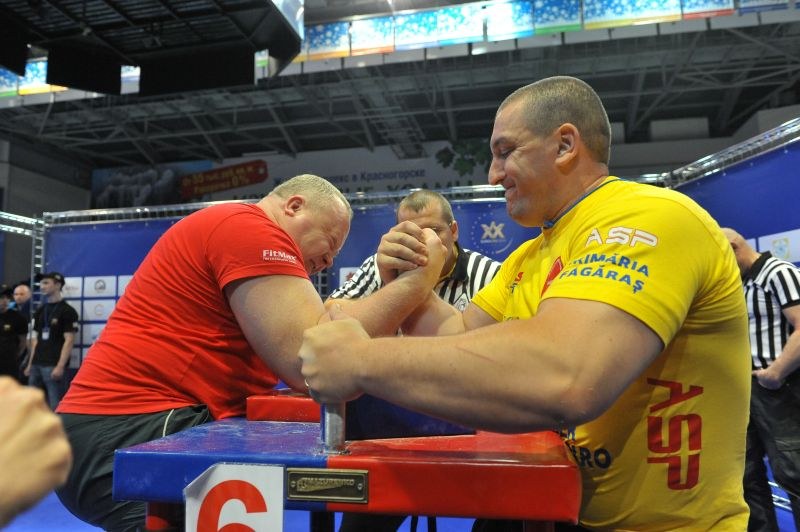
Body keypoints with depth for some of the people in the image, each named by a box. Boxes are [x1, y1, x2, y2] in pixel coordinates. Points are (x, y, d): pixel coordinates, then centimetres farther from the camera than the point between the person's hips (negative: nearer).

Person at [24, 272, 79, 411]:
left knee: (55, 405, -4)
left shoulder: (67, 311, -7)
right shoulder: (39, 311, 15)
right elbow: (36, 339, 18)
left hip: (53, 365, -8)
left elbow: (69, 340, -13)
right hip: (37, 365, 8)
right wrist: (30, 363, 12)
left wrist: (60, 366, -19)